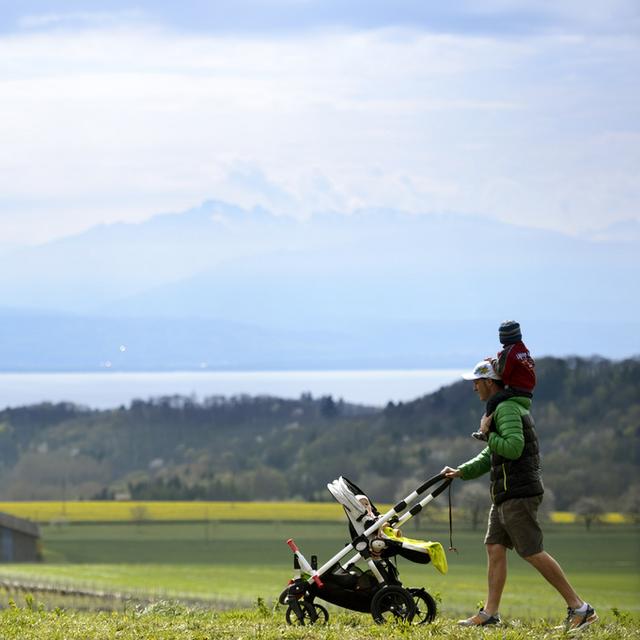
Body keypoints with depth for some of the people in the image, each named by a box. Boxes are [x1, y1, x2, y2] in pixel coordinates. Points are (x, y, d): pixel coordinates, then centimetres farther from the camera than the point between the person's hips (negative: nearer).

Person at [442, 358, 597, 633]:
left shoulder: (507, 409, -13)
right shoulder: (504, 409, 21)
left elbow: (513, 448, -28)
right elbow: (490, 456, 26)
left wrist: (487, 433, -13)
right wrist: (461, 472, 16)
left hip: (519, 494, -11)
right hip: (505, 496, 11)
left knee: (533, 553, -10)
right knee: (495, 548, 8)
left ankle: (579, 607, -9)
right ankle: (490, 613, 10)